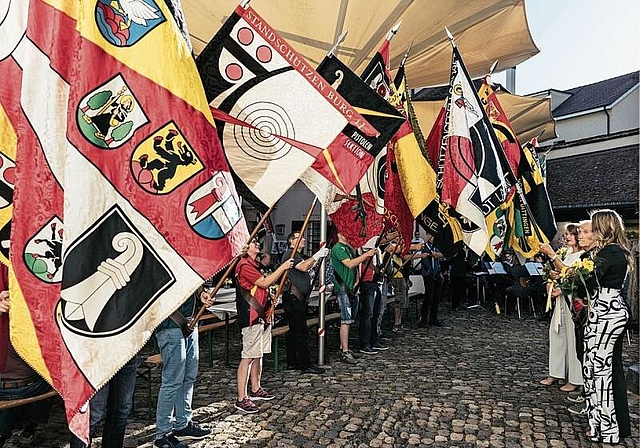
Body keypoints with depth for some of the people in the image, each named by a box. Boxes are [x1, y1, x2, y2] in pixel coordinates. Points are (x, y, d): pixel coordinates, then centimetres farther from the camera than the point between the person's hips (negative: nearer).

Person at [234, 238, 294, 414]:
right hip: (251, 317, -10)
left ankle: (256, 390, 29)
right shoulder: (244, 265, -14)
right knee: (248, 357, -8)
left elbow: (267, 282, 20)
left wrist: (283, 270, 8)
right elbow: (264, 283, -17)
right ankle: (242, 399, -3)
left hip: (262, 315, 10)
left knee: (258, 354, 17)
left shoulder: (255, 264, 18)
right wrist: (282, 267, -10)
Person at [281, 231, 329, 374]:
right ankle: (305, 365, -4)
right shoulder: (289, 254, -10)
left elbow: (310, 265, 19)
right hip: (293, 298, -10)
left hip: (299, 298, 10)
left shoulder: (300, 256, 23)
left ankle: (292, 362, 19)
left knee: (294, 331, 13)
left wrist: (321, 256, 6)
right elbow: (304, 267, -23)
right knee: (301, 332, -8)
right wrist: (318, 255, -20)